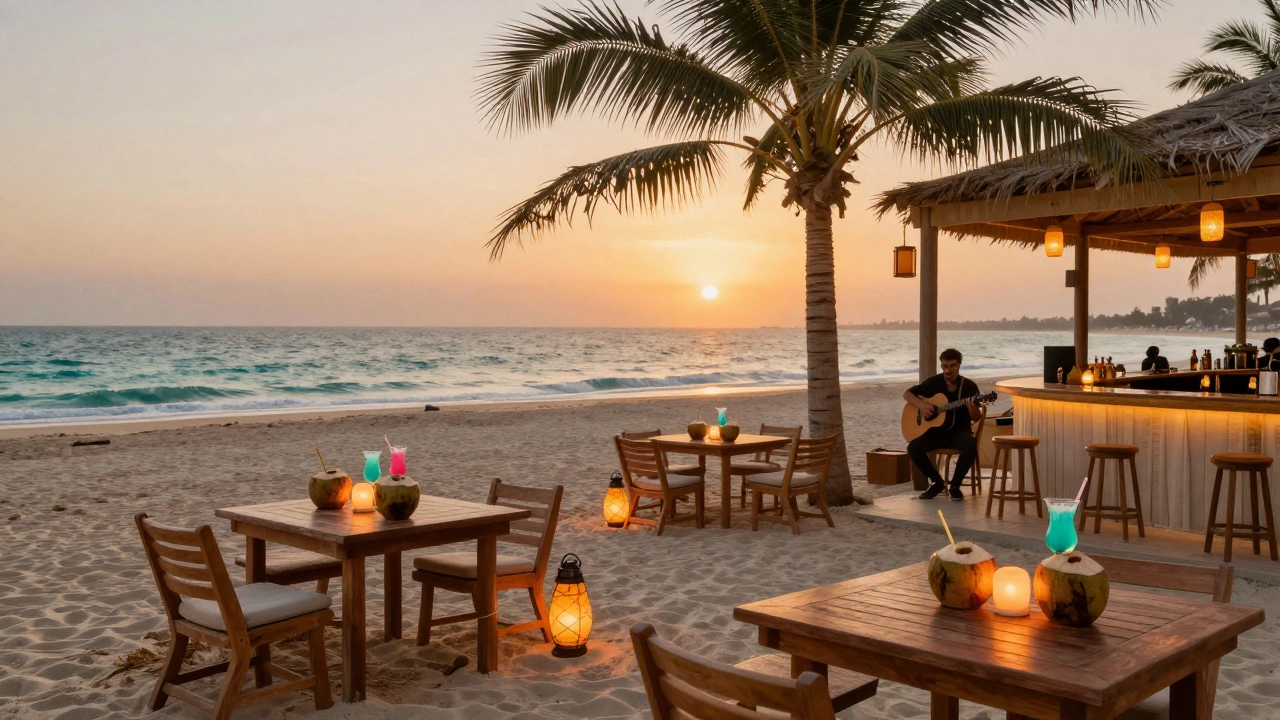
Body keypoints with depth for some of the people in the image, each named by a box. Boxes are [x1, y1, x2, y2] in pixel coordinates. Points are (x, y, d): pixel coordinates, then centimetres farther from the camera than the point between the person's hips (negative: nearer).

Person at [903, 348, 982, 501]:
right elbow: (907, 394, 8)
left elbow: (976, 418, -6)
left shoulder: (969, 386, -3)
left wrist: (972, 407, -30)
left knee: (971, 446, -35)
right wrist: (921, 405, -12)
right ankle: (937, 482, -1)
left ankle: (955, 485, -11)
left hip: (959, 431, -2)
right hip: (936, 431, 2)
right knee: (913, 447, -25)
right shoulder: (933, 382, 1)